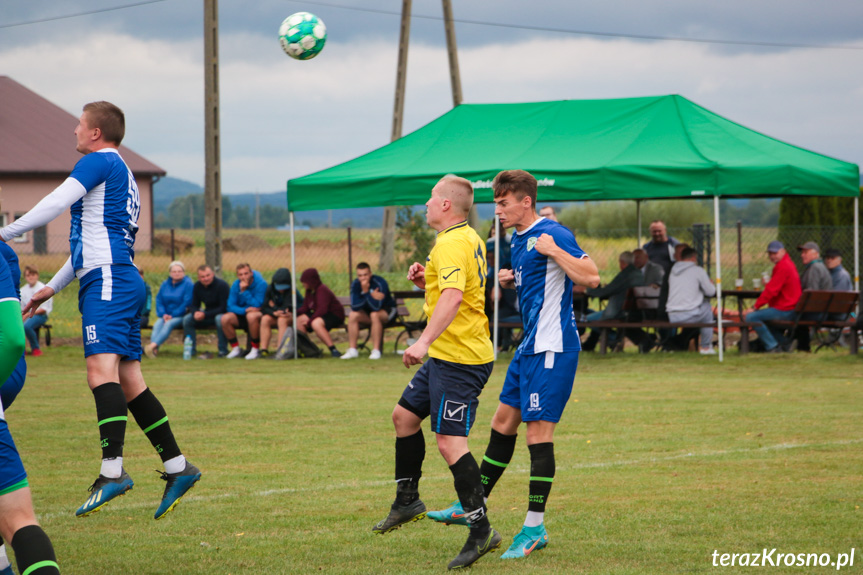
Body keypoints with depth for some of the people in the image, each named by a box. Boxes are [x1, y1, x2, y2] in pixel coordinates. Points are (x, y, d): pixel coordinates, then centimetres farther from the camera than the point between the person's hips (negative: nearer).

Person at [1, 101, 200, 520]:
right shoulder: (122, 174, 28)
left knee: (101, 368, -22)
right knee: (129, 381, 9)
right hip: (120, 281, 10)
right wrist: (53, 287, 36)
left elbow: (56, 204, -12)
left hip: (108, 281, -10)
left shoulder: (100, 161, -2)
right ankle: (177, 467, 9)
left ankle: (112, 470, -35)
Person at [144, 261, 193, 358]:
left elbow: (187, 303, -10)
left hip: (181, 316, -4)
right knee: (157, 325, -27)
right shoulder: (165, 284, 13)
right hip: (166, 316, 4)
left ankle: (153, 345, -47)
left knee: (168, 324, -33)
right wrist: (163, 314, -9)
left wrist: (172, 315, -13)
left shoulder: (188, 284, -3)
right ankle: (154, 350, -46)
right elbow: (159, 300, 10)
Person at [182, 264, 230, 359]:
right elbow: (194, 305, 5)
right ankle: (191, 350, -7)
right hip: (208, 313, 6)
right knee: (187, 319, -13)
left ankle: (223, 350, -25)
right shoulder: (197, 286, -1)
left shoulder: (221, 285, -20)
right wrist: (195, 312, -22)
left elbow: (224, 307, -23)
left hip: (222, 313, -6)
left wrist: (205, 315, -28)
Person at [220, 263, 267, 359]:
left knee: (251, 316, -39)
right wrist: (245, 310, -26)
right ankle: (235, 348, -6)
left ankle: (255, 349, -23)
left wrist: (244, 291, -26)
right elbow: (231, 306, -7)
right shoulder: (236, 285, -3)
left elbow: (257, 305, -22)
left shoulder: (261, 283, -15)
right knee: (225, 318, -24)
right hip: (241, 314, 4)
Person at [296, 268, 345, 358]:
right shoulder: (309, 291, 8)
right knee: (299, 320, 2)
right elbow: (305, 307, 10)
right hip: (320, 315, 10)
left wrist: (309, 321, -27)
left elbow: (322, 309, -28)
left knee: (316, 323, -39)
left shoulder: (322, 290, -20)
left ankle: (333, 350, -37)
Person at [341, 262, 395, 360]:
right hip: (368, 313, 5)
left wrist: (366, 292, -38)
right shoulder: (355, 284, -12)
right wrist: (372, 297, -30)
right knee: (353, 315, -21)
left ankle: (376, 350, -31)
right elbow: (354, 307, -23)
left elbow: (376, 307, -34)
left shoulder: (379, 283, -26)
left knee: (374, 315, -36)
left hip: (387, 311, -5)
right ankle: (352, 350, -15)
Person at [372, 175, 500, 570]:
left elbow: (453, 296, -32)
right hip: (446, 356, 11)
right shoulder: (469, 239, 15)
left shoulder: (451, 244, -17)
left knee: (449, 441, -13)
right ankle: (407, 501, 32)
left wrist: (424, 341, -40)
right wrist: (425, 281, 9)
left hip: (459, 360, -11)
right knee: (404, 415, 21)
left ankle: (480, 531, -13)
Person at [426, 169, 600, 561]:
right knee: (503, 422, 15)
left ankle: (535, 528, -2)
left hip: (552, 348, -10)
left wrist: (554, 251, -25)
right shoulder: (519, 240, 14)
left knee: (538, 431, -8)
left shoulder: (552, 235, -14)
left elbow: (591, 278, -21)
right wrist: (511, 281, 12)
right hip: (530, 347, 10)